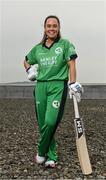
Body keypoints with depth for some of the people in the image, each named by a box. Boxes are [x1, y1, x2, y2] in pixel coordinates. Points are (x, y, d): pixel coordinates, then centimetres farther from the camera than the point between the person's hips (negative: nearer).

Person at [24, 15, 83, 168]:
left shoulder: (65, 44, 4)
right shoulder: (38, 48, 15)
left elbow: (71, 64, -4)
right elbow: (26, 61, 31)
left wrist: (73, 84, -14)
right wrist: (30, 71, 12)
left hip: (58, 86, -4)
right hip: (40, 86, 5)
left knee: (50, 122, -16)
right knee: (42, 123, 4)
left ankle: (41, 152, 8)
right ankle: (51, 157, 19)